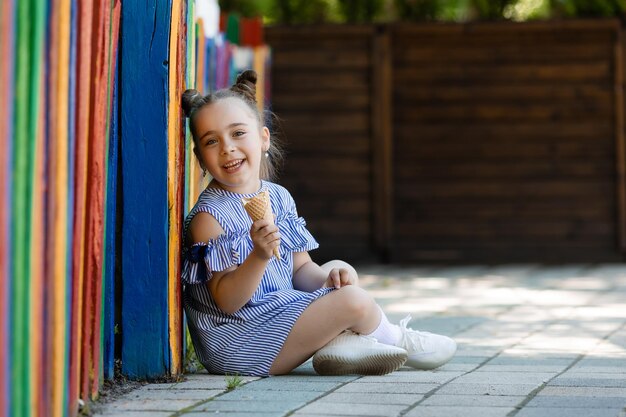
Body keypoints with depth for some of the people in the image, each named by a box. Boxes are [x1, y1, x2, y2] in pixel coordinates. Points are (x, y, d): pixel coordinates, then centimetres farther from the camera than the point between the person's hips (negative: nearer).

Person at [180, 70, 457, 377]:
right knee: (354, 301, -16)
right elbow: (227, 302, -20)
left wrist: (329, 276, -9)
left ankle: (341, 341, -5)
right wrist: (260, 256, -34)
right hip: (236, 341, -9)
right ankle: (399, 340, 15)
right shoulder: (208, 217, -16)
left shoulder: (279, 197, 7)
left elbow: (300, 271, 12)